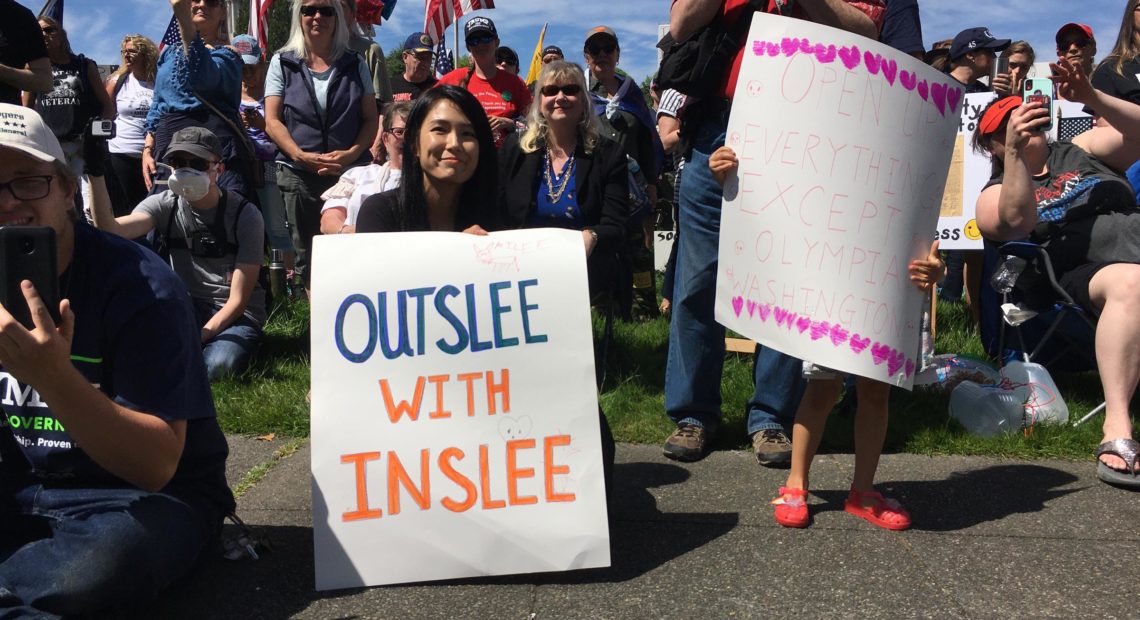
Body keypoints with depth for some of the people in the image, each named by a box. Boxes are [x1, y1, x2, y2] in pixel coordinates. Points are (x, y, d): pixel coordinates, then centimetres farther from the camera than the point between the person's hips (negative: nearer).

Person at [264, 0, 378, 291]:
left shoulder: (354, 64, 10)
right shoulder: (283, 63, 8)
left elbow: (371, 118, 8)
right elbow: (272, 121, 3)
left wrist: (352, 153, -10)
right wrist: (301, 156, -13)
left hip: (352, 171, 0)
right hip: (300, 175, 1)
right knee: (308, 252, 6)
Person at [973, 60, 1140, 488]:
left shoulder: (1079, 152, 25)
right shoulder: (995, 194, 13)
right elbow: (1017, 222, -10)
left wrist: (1090, 98, -5)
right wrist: (1015, 152, -18)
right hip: (1090, 271, -4)